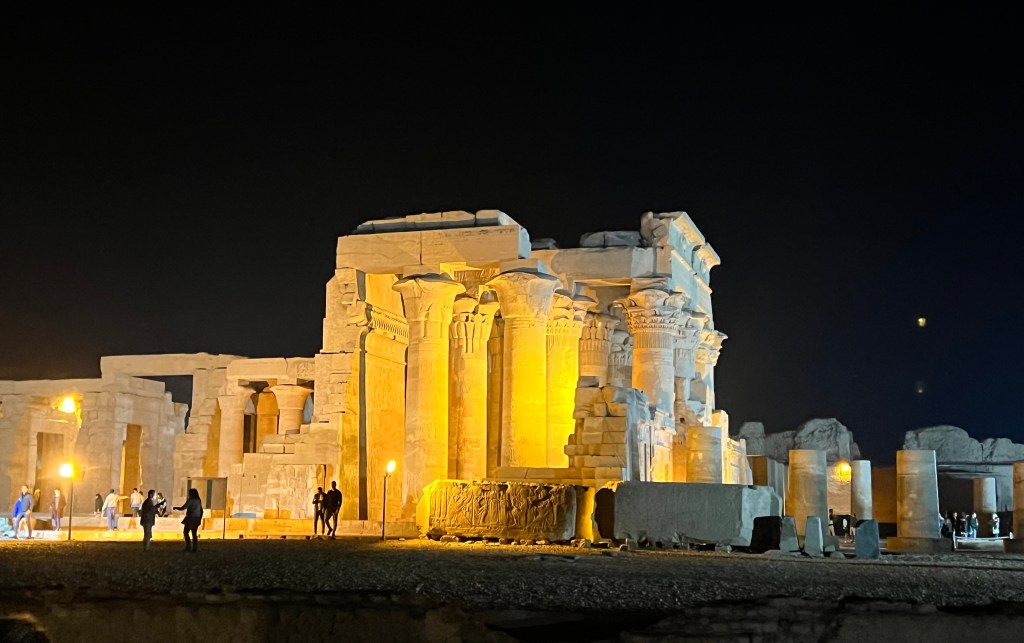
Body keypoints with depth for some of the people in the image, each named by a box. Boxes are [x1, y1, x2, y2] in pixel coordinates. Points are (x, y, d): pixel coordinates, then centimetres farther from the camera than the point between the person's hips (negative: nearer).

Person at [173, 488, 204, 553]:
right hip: (197, 519, 6)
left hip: (191, 518, -6)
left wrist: (176, 508, 5)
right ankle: (194, 548, 6)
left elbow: (182, 508, -12)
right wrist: (200, 519, 18)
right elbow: (201, 511, 12)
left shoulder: (190, 500, -11)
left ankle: (188, 547, 0)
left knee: (185, 532, 6)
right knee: (194, 533, 8)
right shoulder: (199, 501, 9)